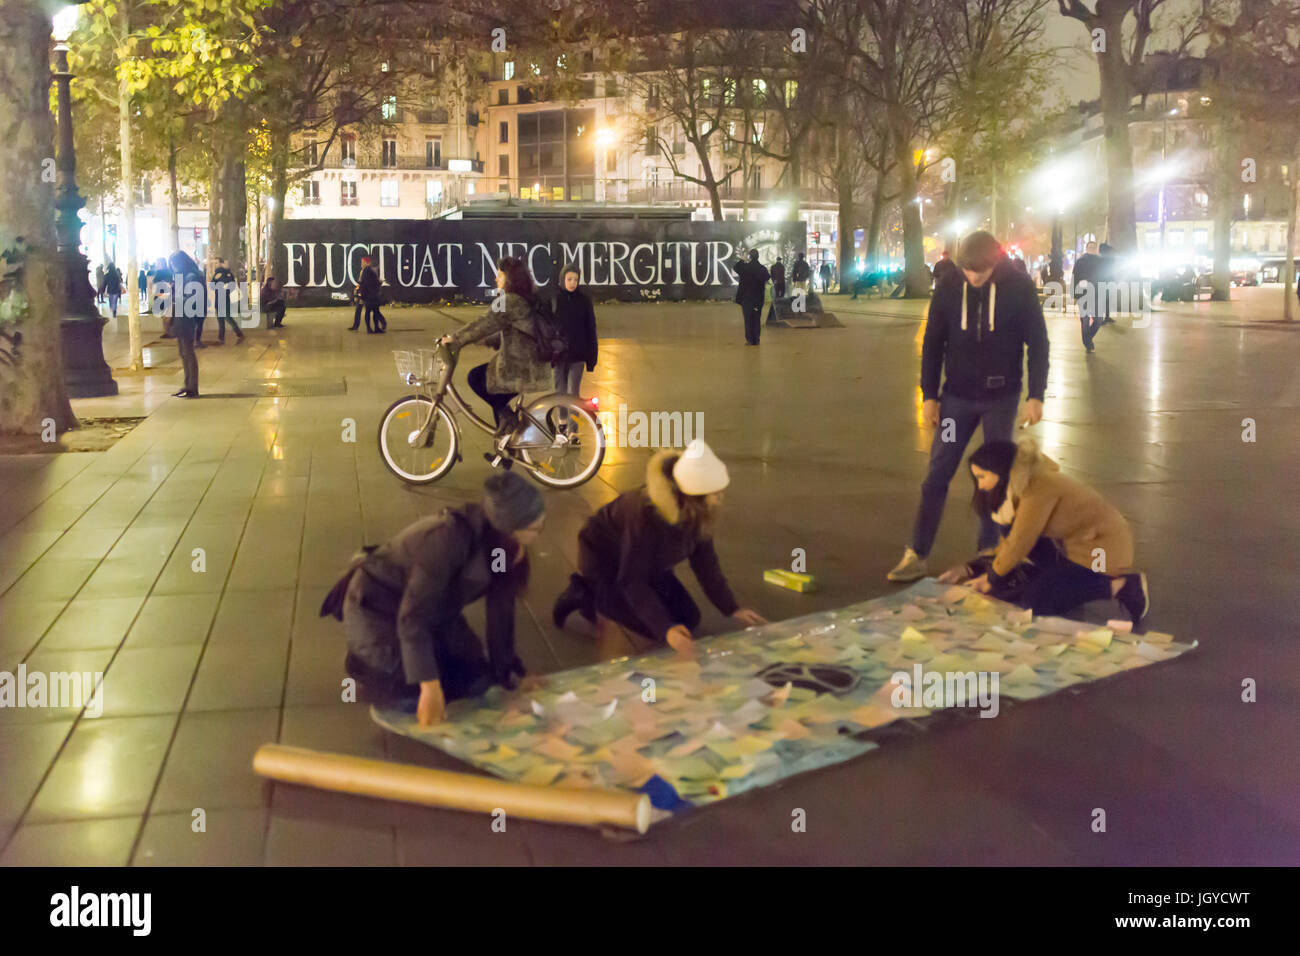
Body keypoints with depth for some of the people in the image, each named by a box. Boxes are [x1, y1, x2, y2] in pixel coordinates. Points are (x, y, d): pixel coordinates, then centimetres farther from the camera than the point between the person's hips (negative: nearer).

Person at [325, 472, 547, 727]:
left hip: (435, 609, 7)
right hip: (376, 607, -7)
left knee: (477, 681, 0)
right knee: (412, 696, -18)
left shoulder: (503, 543, -14)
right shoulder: (449, 537, -37)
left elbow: (500, 607, -3)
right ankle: (360, 663, 10)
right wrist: (430, 688, -36)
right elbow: (412, 615, -35)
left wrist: (509, 674, 2)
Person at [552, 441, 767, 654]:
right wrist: (666, 630, -40)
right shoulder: (646, 513, -40)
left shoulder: (696, 513, -18)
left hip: (647, 562, 8)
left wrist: (732, 610, -8)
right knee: (659, 627, -17)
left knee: (689, 619, 3)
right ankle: (586, 593, 0)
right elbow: (632, 581, -35)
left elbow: (705, 562, -5)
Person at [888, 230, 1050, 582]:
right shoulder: (948, 289, -5)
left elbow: (1038, 343, -4)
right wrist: (929, 395, 0)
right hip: (957, 396, 1)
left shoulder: (1020, 287, -10)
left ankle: (989, 551, 20)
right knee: (937, 474, 0)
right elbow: (932, 344, 2)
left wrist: (1036, 395, -8)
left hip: (1001, 397, -1)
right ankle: (916, 555, 5)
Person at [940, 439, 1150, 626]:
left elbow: (1019, 542, -20)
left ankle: (1122, 586, -10)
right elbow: (1011, 540, 9)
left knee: (1032, 603, -15)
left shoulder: (1038, 488, -24)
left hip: (1106, 548, -9)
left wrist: (992, 579, -7)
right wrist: (969, 569, 4)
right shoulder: (1019, 486, 6)